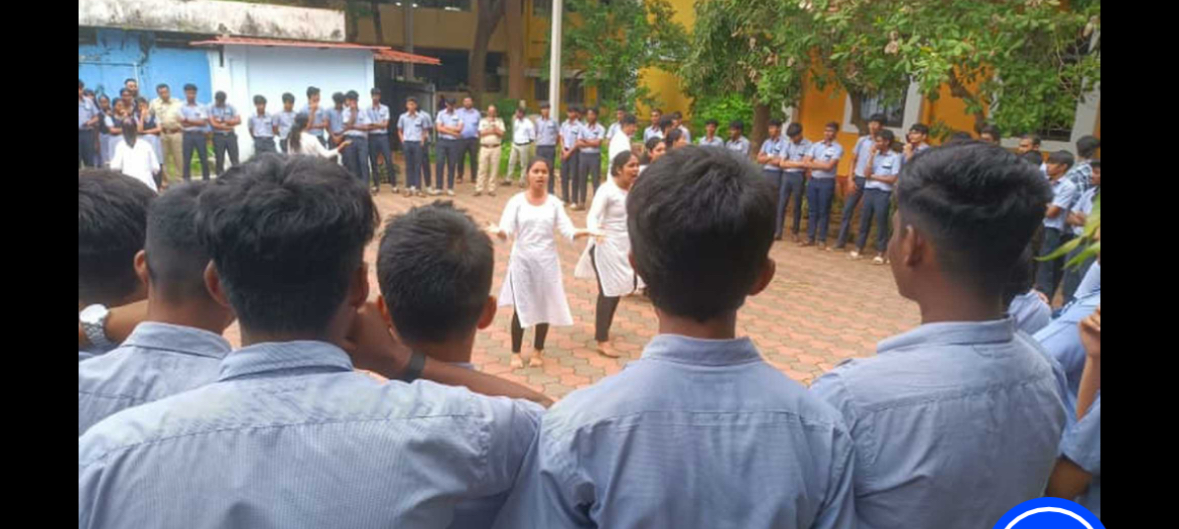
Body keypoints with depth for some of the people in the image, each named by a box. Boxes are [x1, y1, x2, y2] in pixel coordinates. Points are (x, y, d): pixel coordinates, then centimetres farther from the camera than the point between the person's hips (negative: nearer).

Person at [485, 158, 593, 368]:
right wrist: (498, 231, -37)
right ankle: (516, 353, 21)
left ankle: (537, 351, 27)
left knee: (545, 307, 8)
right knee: (521, 308, 2)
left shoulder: (554, 202, 1)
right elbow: (506, 231, -14)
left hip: (547, 260, 2)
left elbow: (567, 230, -6)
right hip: (522, 260, -2)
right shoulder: (517, 201, -5)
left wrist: (586, 232, -25)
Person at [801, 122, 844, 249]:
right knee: (812, 210, 8)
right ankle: (810, 238, 14)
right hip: (813, 180, 4)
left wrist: (814, 163, -3)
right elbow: (805, 162, 0)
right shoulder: (816, 145, 9)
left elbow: (829, 166, -14)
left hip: (827, 182, -4)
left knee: (824, 212, 0)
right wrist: (821, 165, -10)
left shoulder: (837, 148, -5)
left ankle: (822, 240, 7)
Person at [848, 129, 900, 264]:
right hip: (868, 190, 4)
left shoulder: (895, 157, -4)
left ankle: (880, 253, 6)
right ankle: (858, 249, 15)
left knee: (881, 223, 0)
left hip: (883, 193, -4)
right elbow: (866, 174, -1)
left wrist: (874, 176, -4)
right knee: (864, 220, 8)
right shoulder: (874, 154, 9)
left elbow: (893, 179, -9)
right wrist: (872, 155, -5)